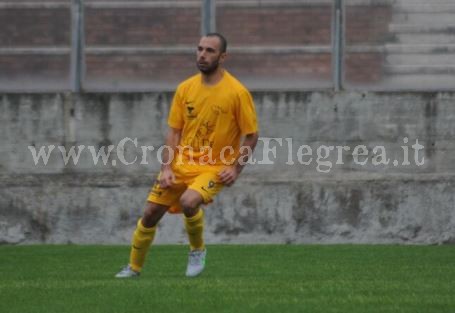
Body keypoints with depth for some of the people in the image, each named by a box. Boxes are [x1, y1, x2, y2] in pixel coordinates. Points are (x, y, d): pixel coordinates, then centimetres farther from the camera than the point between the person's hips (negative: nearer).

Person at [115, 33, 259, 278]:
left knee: (188, 202, -32)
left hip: (214, 168, -5)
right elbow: (174, 132, 7)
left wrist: (236, 168, -13)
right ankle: (134, 267, 24)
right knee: (150, 214, 3)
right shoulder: (185, 88, 3)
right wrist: (166, 168, -4)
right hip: (181, 164, 5)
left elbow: (251, 135, -4)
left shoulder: (237, 92, -10)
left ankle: (197, 250, -3)